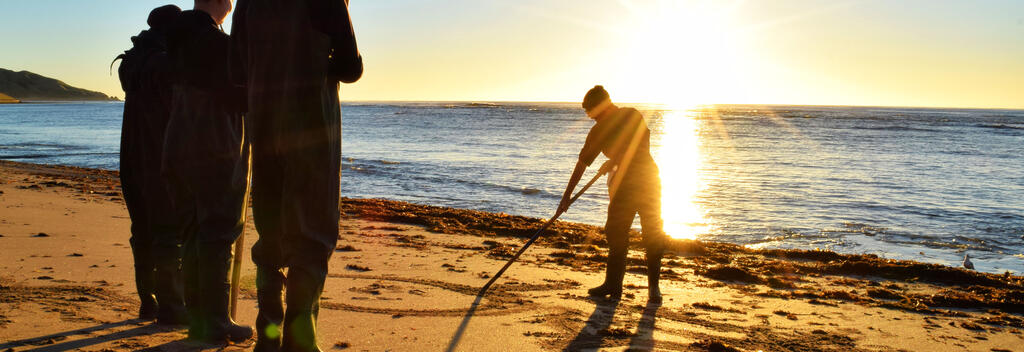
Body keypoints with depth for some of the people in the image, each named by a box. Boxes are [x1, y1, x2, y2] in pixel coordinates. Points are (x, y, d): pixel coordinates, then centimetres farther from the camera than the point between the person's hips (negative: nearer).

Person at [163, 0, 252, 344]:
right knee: (218, 235, -4)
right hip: (216, 151, -9)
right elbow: (240, 96, -18)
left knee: (194, 234, 12)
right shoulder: (217, 42, -14)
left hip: (178, 148, 9)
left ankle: (197, 319, 17)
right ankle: (216, 322, -1)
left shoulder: (177, 41, 14)